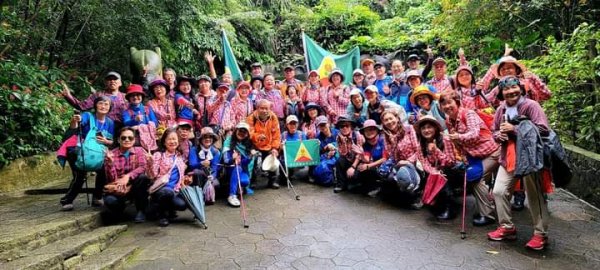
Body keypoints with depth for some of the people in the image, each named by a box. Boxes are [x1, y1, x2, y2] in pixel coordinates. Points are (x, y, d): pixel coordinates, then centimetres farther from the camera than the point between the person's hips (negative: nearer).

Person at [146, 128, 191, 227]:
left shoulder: (180, 157, 15)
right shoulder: (159, 155, -2)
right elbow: (152, 176, -10)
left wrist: (186, 179, 6)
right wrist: (150, 162, -25)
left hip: (175, 190, 4)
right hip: (160, 188, -4)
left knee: (182, 205, -24)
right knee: (168, 192, -38)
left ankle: (168, 209, 13)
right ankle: (162, 213, -7)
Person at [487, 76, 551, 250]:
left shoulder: (531, 105, -10)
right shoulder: (501, 110, 9)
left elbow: (543, 129, -18)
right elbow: (495, 132, 21)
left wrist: (514, 129, -20)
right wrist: (499, 135, -4)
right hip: (508, 158, 6)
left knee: (535, 196, 3)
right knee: (499, 191, 4)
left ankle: (540, 234, 16)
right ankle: (507, 227, 19)